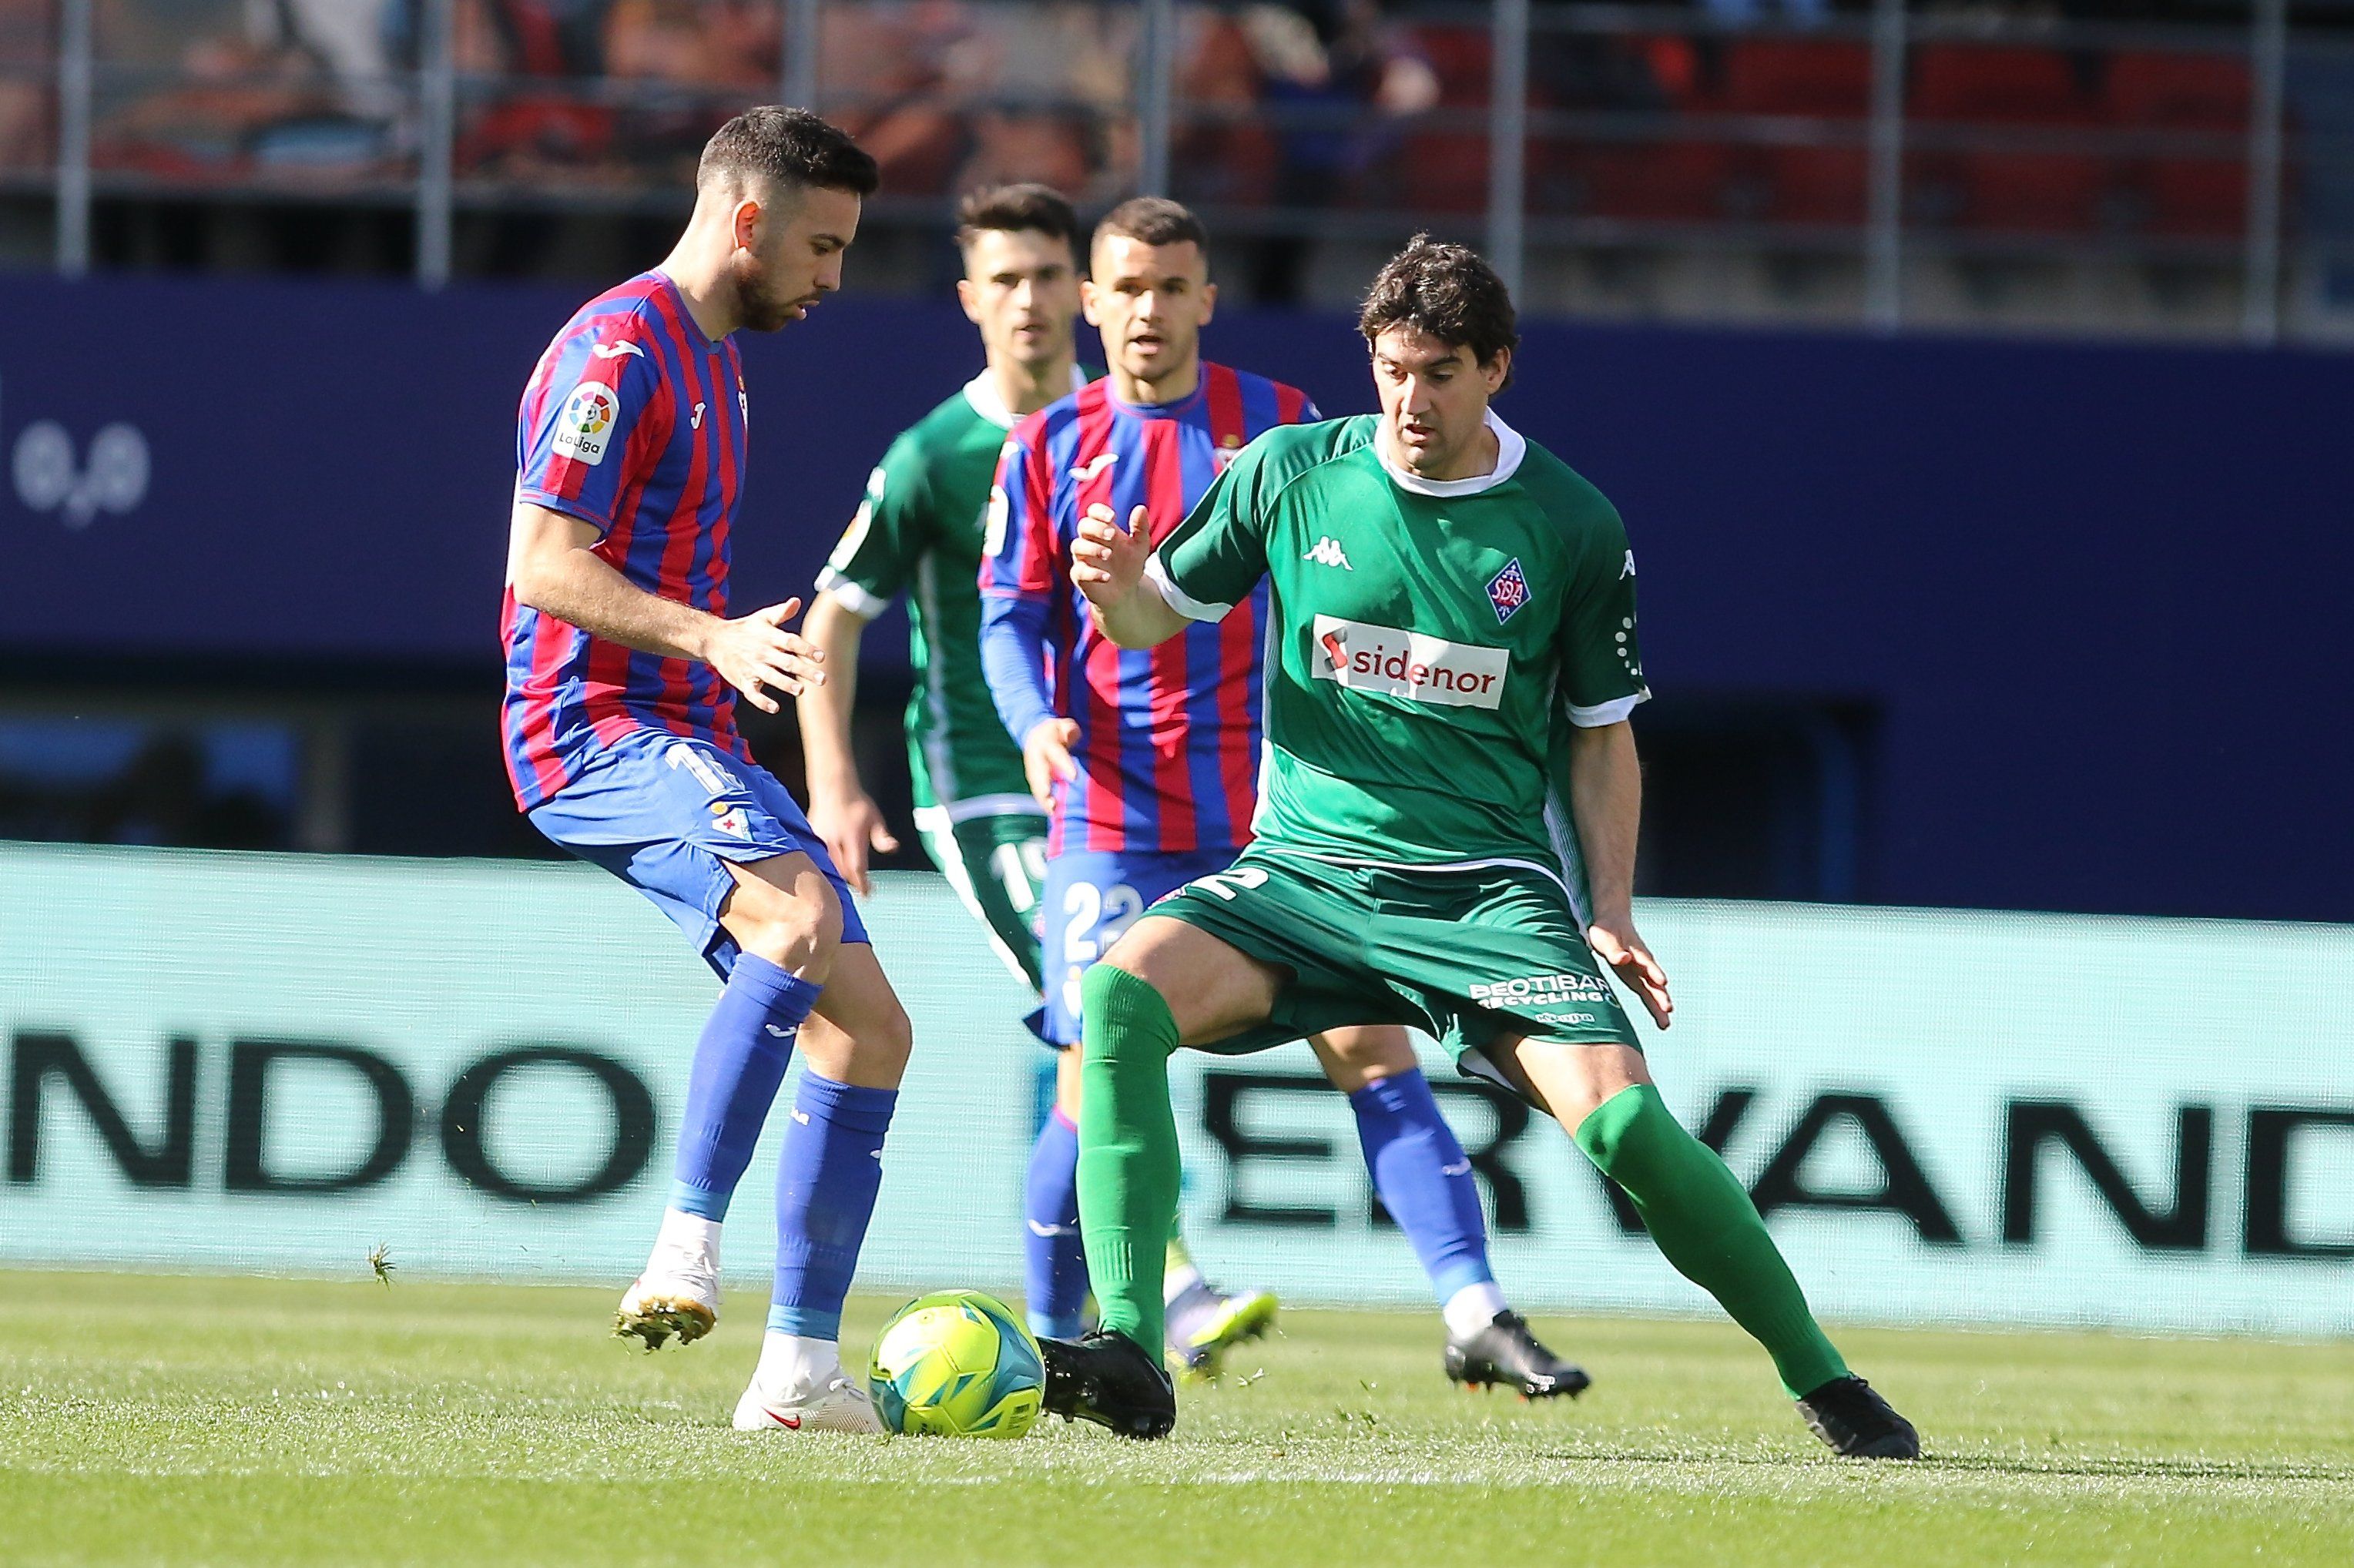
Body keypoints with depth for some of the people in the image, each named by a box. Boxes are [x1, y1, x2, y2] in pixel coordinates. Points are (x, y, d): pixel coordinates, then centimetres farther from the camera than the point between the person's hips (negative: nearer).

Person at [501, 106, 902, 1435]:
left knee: (869, 1027, 11)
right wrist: (713, 639, -29)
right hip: (597, 729, -10)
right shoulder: (620, 352, -10)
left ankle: (803, 1369, 11)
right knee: (801, 919, -33)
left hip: (693, 742, 10)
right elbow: (545, 565, -19)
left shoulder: (715, 360, 21)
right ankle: (689, 1245, -32)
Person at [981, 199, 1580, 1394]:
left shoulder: (1278, 426, 6)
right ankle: (1054, 1343, 14)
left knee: (1371, 1047, -9)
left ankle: (1474, 1315, -11)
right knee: (1100, 1080, -3)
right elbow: (1011, 614, 6)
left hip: (1275, 816, 0)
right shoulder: (1050, 445, 7)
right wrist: (1038, 721, -14)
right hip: (1112, 820, 0)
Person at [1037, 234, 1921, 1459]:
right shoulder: (1291, 474, 0)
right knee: (1121, 996, -27)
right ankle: (1127, 1358, -28)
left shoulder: (1574, 530, -1)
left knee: (1623, 1121, -21)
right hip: (1303, 870, 1)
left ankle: (1821, 1380, -1)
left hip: (1488, 887, -1)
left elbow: (1600, 735, 10)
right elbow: (1155, 620, 10)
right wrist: (1116, 590, -13)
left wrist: (1610, 911, 0)